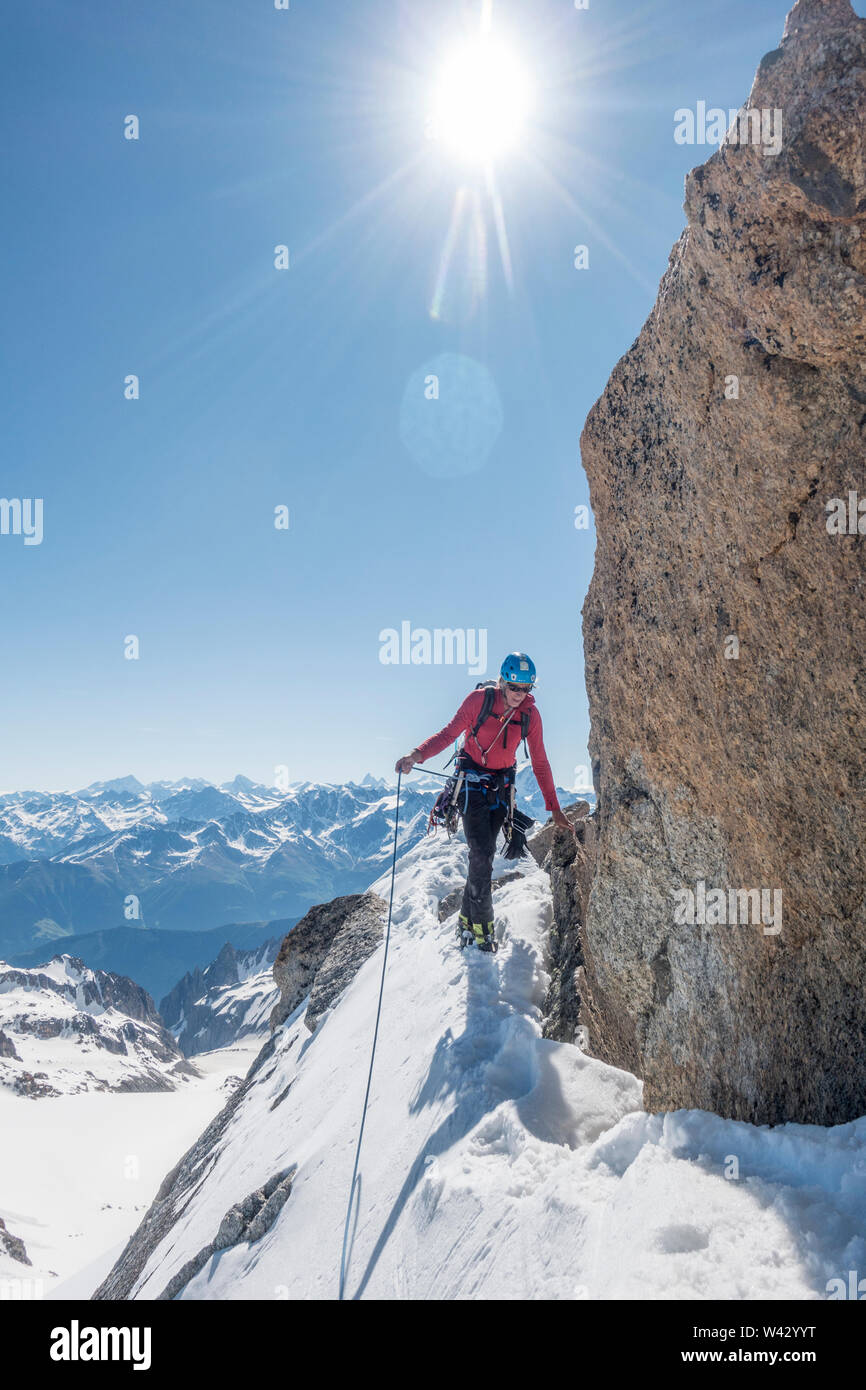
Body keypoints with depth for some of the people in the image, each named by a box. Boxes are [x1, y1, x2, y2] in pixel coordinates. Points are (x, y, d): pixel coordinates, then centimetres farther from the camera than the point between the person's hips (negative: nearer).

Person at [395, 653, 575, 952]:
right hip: (472, 782, -3)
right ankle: (482, 926, -1)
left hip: (501, 787, 3)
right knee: (481, 853, -13)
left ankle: (467, 920, 20)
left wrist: (555, 809, 2)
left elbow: (540, 763, 2)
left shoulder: (531, 714, -5)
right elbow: (449, 733, -11)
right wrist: (417, 754, -29)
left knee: (484, 854, 4)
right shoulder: (479, 700, -15)